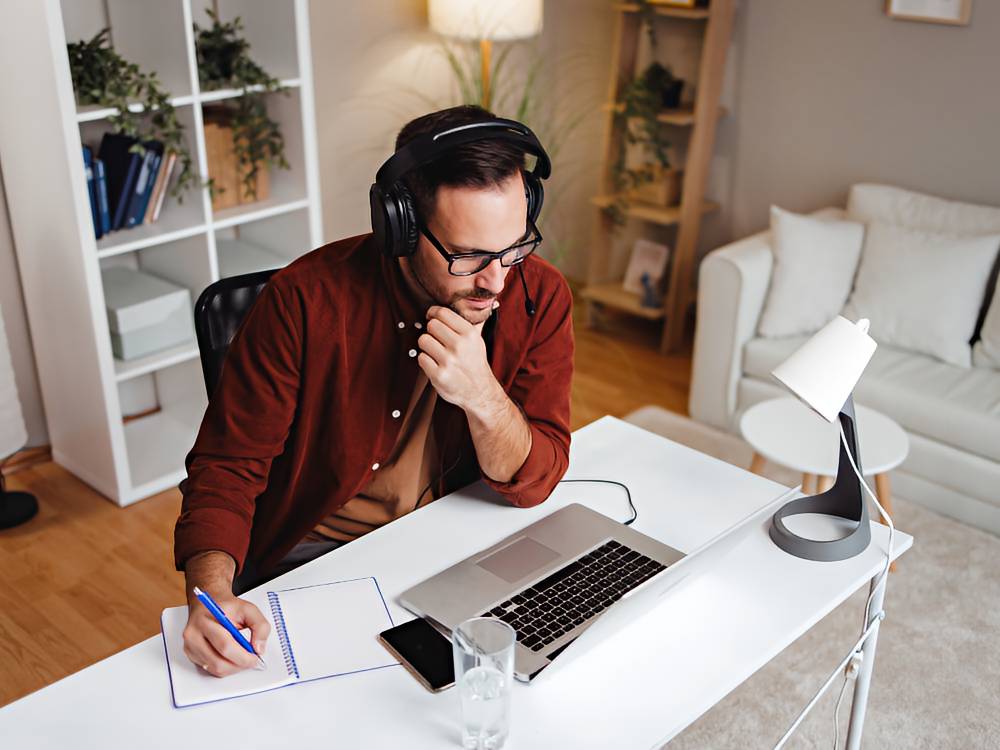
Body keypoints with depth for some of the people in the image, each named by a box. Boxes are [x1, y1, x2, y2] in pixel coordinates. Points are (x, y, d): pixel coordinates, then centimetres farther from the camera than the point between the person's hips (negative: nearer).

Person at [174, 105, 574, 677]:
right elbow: (227, 466, -14)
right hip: (312, 558, -3)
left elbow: (534, 484, -11)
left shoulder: (539, 297, -12)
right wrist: (213, 596, -32)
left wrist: (482, 394, -31)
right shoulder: (307, 298, -19)